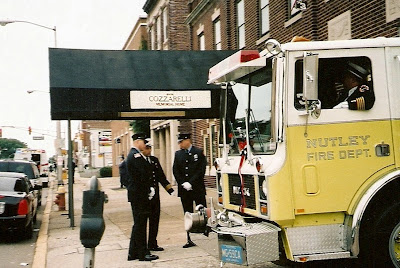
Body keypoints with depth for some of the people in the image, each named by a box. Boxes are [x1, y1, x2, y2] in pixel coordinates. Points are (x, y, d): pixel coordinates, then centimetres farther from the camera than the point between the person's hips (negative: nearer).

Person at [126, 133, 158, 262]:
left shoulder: (131, 155, 18)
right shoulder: (137, 156, -16)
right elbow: (144, 174, -21)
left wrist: (148, 189, 13)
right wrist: (149, 190, -10)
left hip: (134, 194, 10)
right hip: (139, 194, -10)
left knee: (138, 223, 14)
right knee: (140, 223, -4)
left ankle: (133, 253, 20)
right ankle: (142, 253, 3)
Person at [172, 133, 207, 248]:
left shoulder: (199, 152, -1)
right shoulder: (178, 154, 11)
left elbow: (201, 170, -8)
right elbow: (175, 171, 7)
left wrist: (190, 183, -14)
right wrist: (183, 184, -6)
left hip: (198, 188, -4)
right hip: (184, 190, 4)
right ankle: (190, 240, 11)